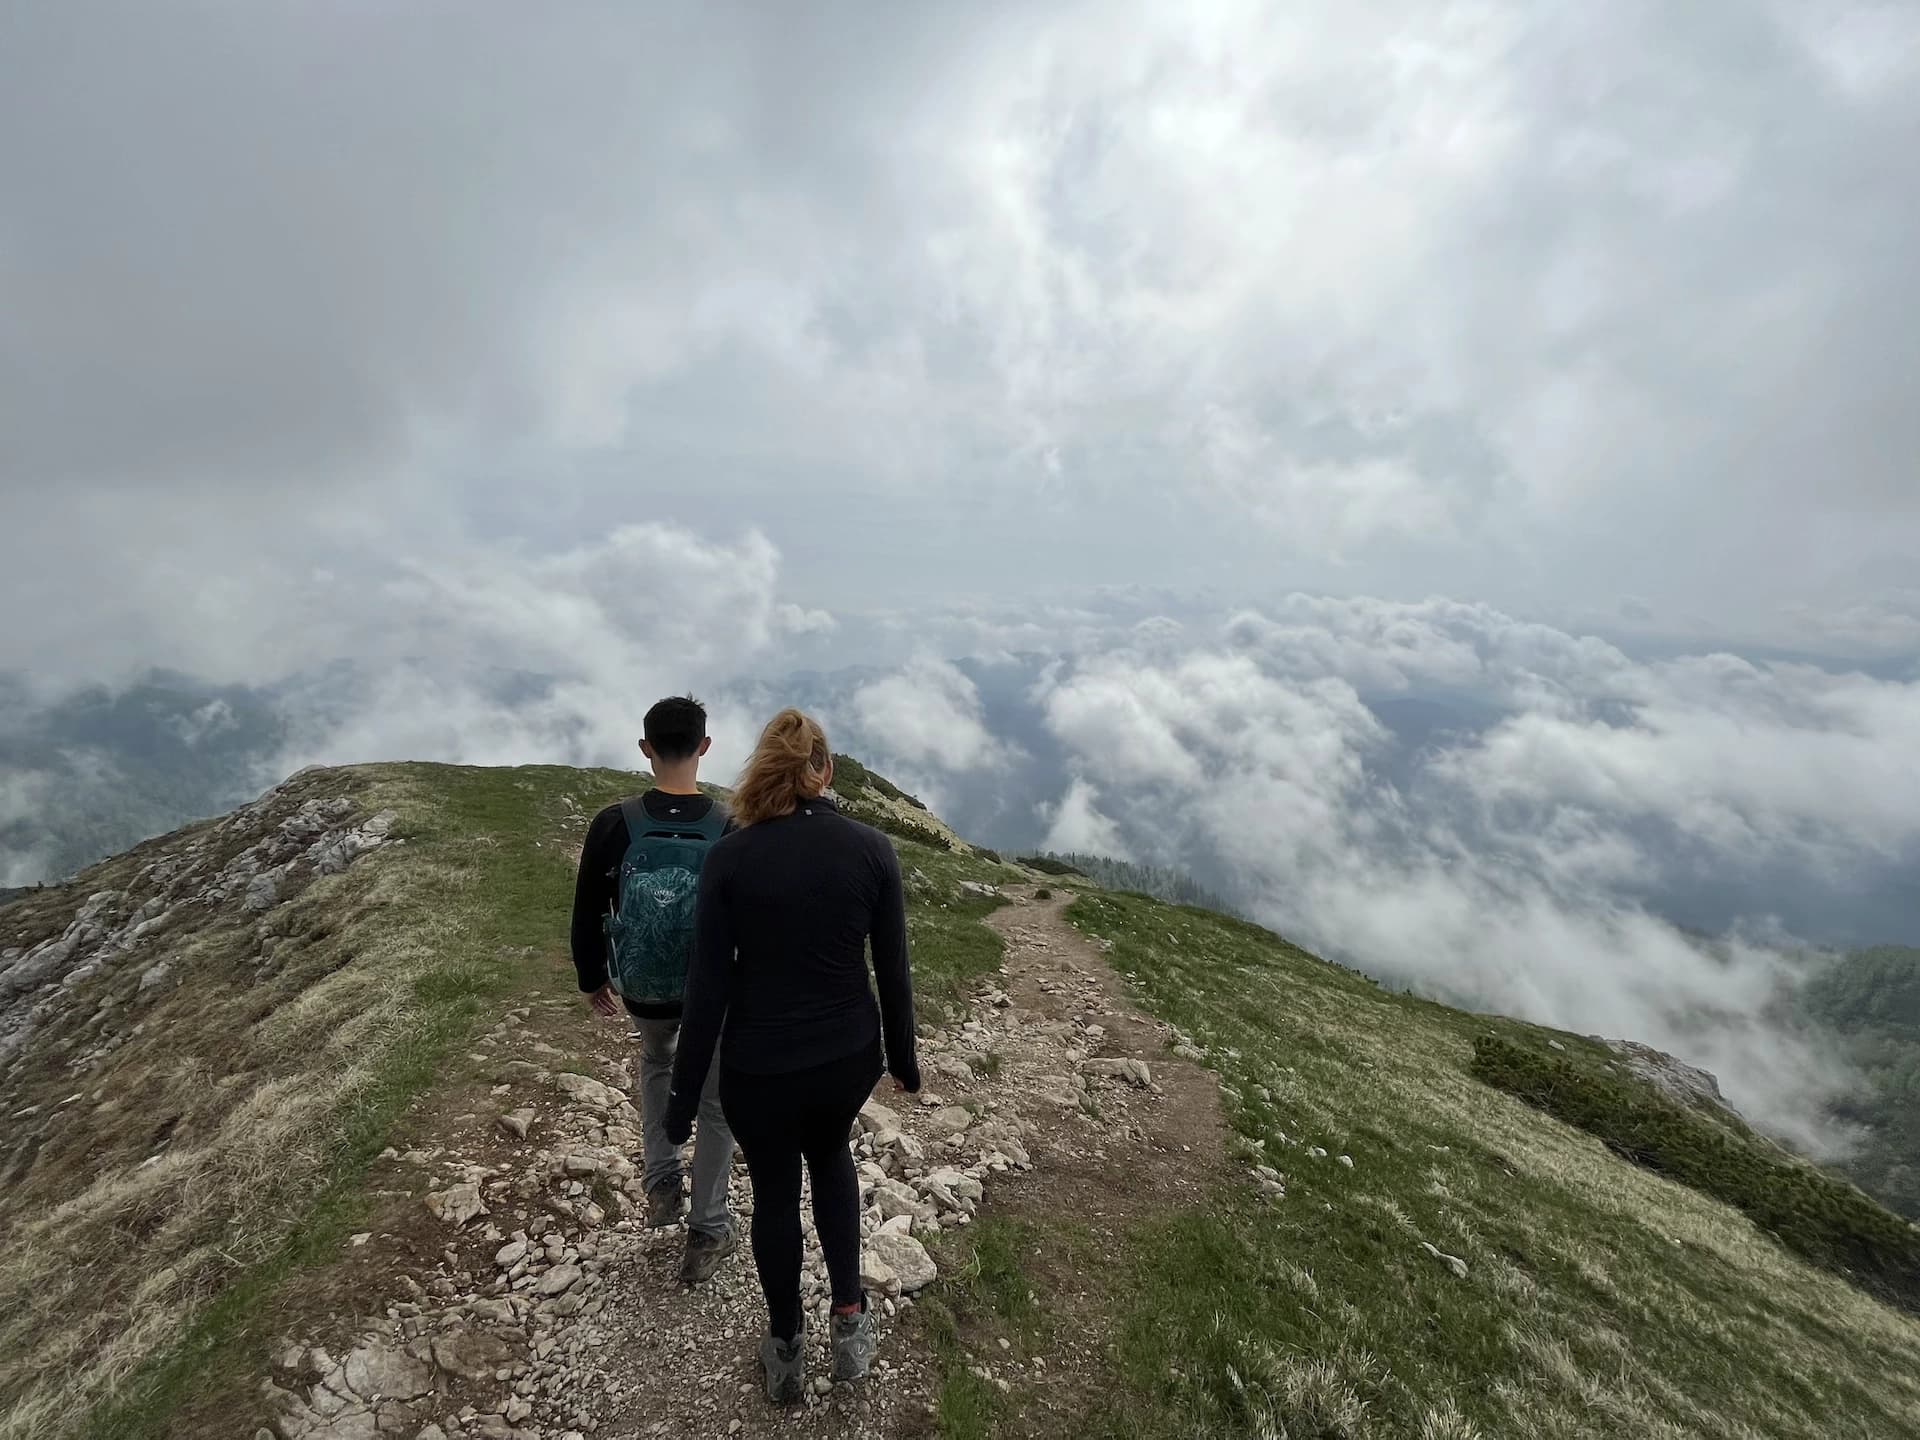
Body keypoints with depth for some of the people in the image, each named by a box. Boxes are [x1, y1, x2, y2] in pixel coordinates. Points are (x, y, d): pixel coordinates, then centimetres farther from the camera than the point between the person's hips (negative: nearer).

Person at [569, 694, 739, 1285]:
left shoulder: (613, 825, -18)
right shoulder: (732, 833, -20)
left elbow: (587, 914, -6)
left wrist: (592, 980, 13)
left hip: (642, 994, 2)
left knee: (657, 1061, 35)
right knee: (717, 1104, 20)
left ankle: (662, 1182, 36)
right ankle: (708, 1234, 32)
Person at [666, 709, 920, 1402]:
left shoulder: (730, 856, -15)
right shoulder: (871, 848, -12)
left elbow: (708, 987, -12)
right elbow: (893, 971, -5)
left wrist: (684, 1096, 0)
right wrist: (903, 1059, 10)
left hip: (759, 1066, -1)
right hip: (848, 1057, 1)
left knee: (775, 1193, 25)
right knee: (830, 1157, 33)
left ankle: (786, 1353, 44)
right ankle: (849, 1318, 32)